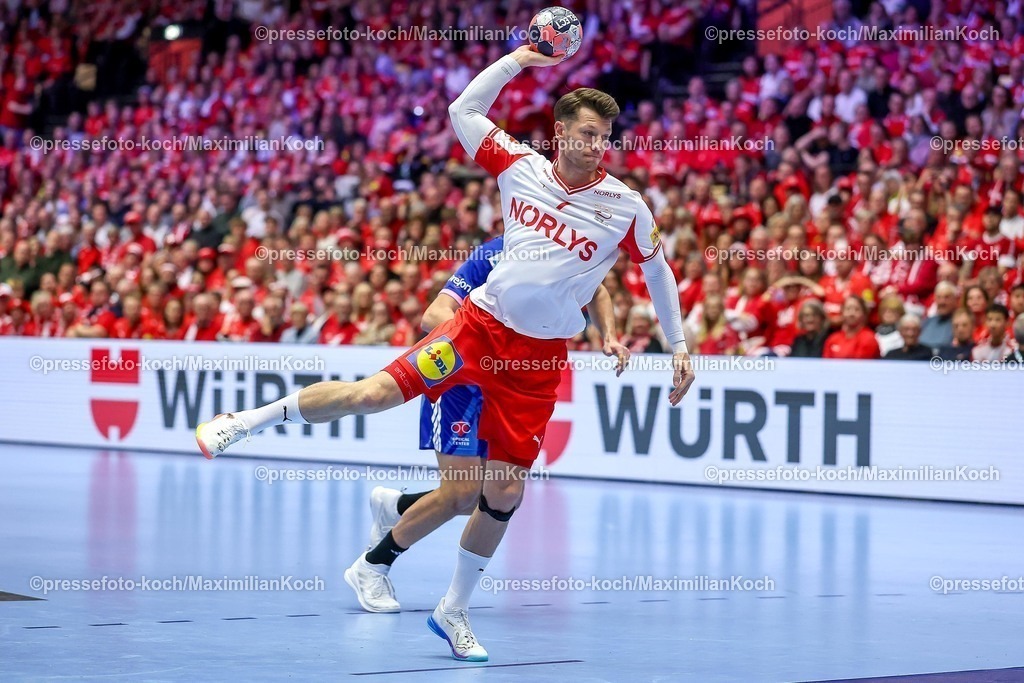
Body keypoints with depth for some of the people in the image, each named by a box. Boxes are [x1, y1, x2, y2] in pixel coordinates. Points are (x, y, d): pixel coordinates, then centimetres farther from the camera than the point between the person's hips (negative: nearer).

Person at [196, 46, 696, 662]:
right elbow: (464, 110, 10)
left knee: (506, 491, -2)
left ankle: (454, 611, 15)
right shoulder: (521, 165, -1)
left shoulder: (626, 207, -4)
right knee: (374, 394, -14)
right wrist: (518, 59, 4)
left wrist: (679, 347, 10)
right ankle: (248, 421, 5)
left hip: (540, 357, 0)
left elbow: (658, 269, 11)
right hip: (483, 323, 0)